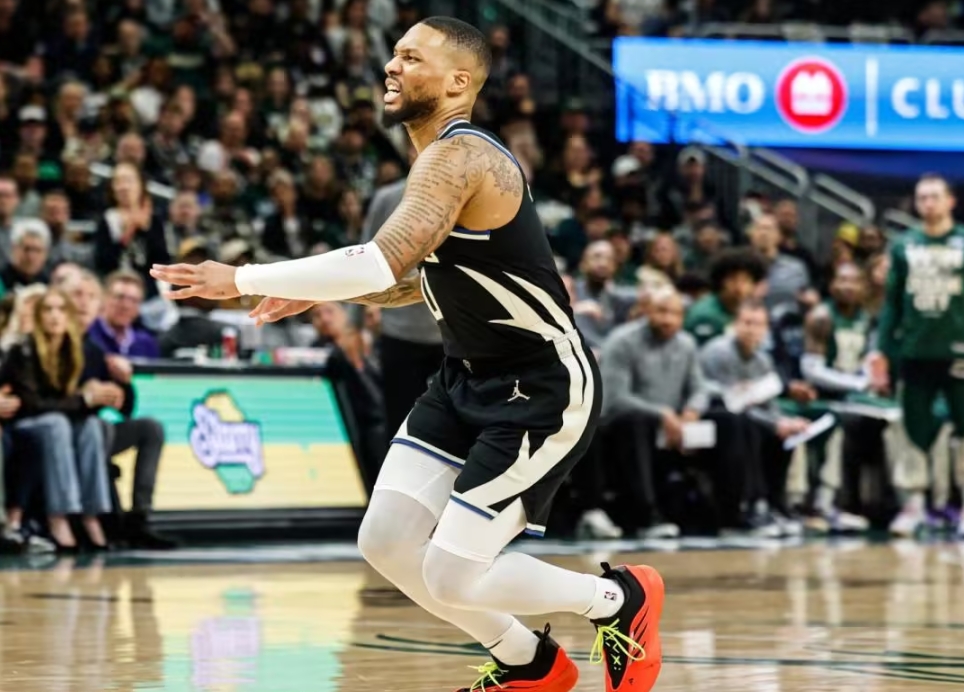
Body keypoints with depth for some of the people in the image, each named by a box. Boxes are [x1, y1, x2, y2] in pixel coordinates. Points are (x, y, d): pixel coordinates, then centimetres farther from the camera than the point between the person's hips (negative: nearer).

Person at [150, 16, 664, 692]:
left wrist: (241, 280, -31)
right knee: (387, 542, 1)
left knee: (450, 578, -9)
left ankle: (620, 598, 16)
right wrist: (323, 293, 9)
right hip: (468, 380, 9)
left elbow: (381, 264, -37)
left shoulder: (459, 158, -23)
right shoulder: (442, 159, 7)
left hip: (542, 394, -9)